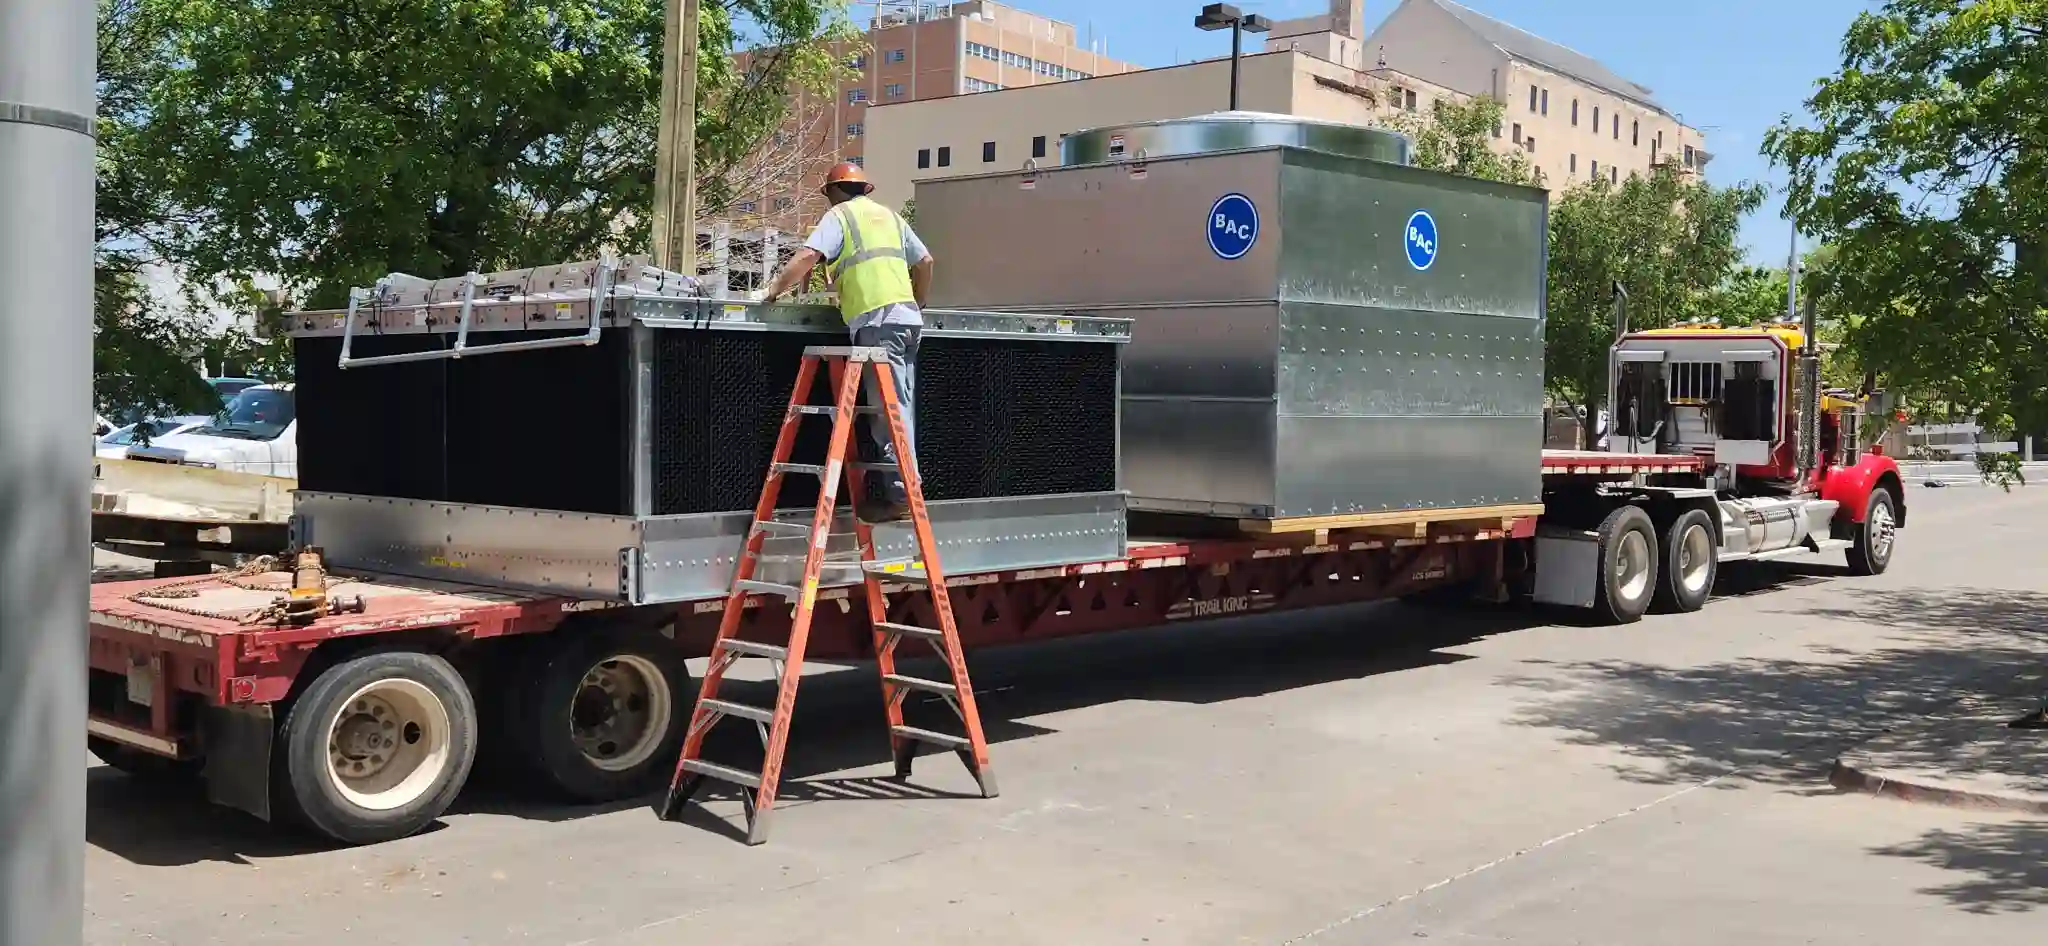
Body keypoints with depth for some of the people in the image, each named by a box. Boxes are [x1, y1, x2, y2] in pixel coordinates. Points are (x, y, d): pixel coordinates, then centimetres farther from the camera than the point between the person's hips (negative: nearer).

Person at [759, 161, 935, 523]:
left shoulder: (839, 215, 6)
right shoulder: (890, 216, 25)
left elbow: (807, 257, -8)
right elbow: (925, 262, 24)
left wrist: (774, 289, 0)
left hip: (876, 320, -7)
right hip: (907, 317, 7)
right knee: (900, 409, 9)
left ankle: (900, 493, -12)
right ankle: (903, 485, 10)